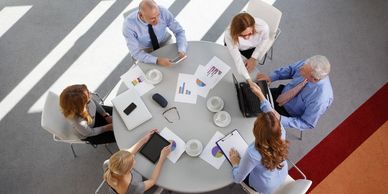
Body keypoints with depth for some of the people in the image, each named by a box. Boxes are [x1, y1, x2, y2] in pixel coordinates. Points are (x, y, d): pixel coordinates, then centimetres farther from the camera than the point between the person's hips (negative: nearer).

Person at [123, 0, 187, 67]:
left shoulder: (163, 12, -25)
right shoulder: (129, 25, -30)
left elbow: (179, 31, -14)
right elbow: (136, 53, -28)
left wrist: (181, 51, -32)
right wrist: (157, 60, -43)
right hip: (145, 51, -1)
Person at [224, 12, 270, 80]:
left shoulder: (263, 27, -39)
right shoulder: (229, 34, -44)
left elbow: (265, 39, -13)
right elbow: (237, 60, -42)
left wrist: (253, 58, -16)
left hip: (253, 47, 1)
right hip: (235, 47, 0)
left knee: (249, 68, -8)